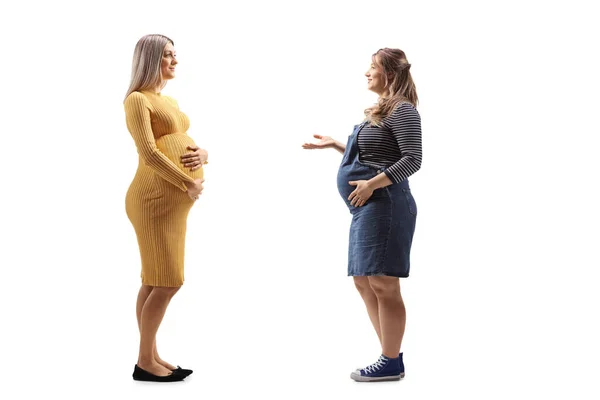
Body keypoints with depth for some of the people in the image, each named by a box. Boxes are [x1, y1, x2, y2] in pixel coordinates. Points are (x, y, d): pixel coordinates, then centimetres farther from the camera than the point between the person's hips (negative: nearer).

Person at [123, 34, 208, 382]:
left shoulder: (170, 102, 22)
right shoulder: (137, 99, -6)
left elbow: (186, 144, 24)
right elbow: (149, 153, -17)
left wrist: (202, 154, 0)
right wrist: (190, 184, -14)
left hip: (175, 200, 9)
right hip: (155, 198, -8)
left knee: (155, 281, 10)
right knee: (167, 281, -8)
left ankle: (152, 356, 16)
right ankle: (144, 362, 1)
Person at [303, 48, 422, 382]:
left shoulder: (402, 110, -8)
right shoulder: (381, 111, 21)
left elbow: (413, 159, -17)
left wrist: (372, 184, -22)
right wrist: (335, 145, 26)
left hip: (384, 205, -11)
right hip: (367, 207, 11)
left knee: (382, 284, -7)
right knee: (364, 281, 12)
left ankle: (392, 364, 2)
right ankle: (391, 356, 19)